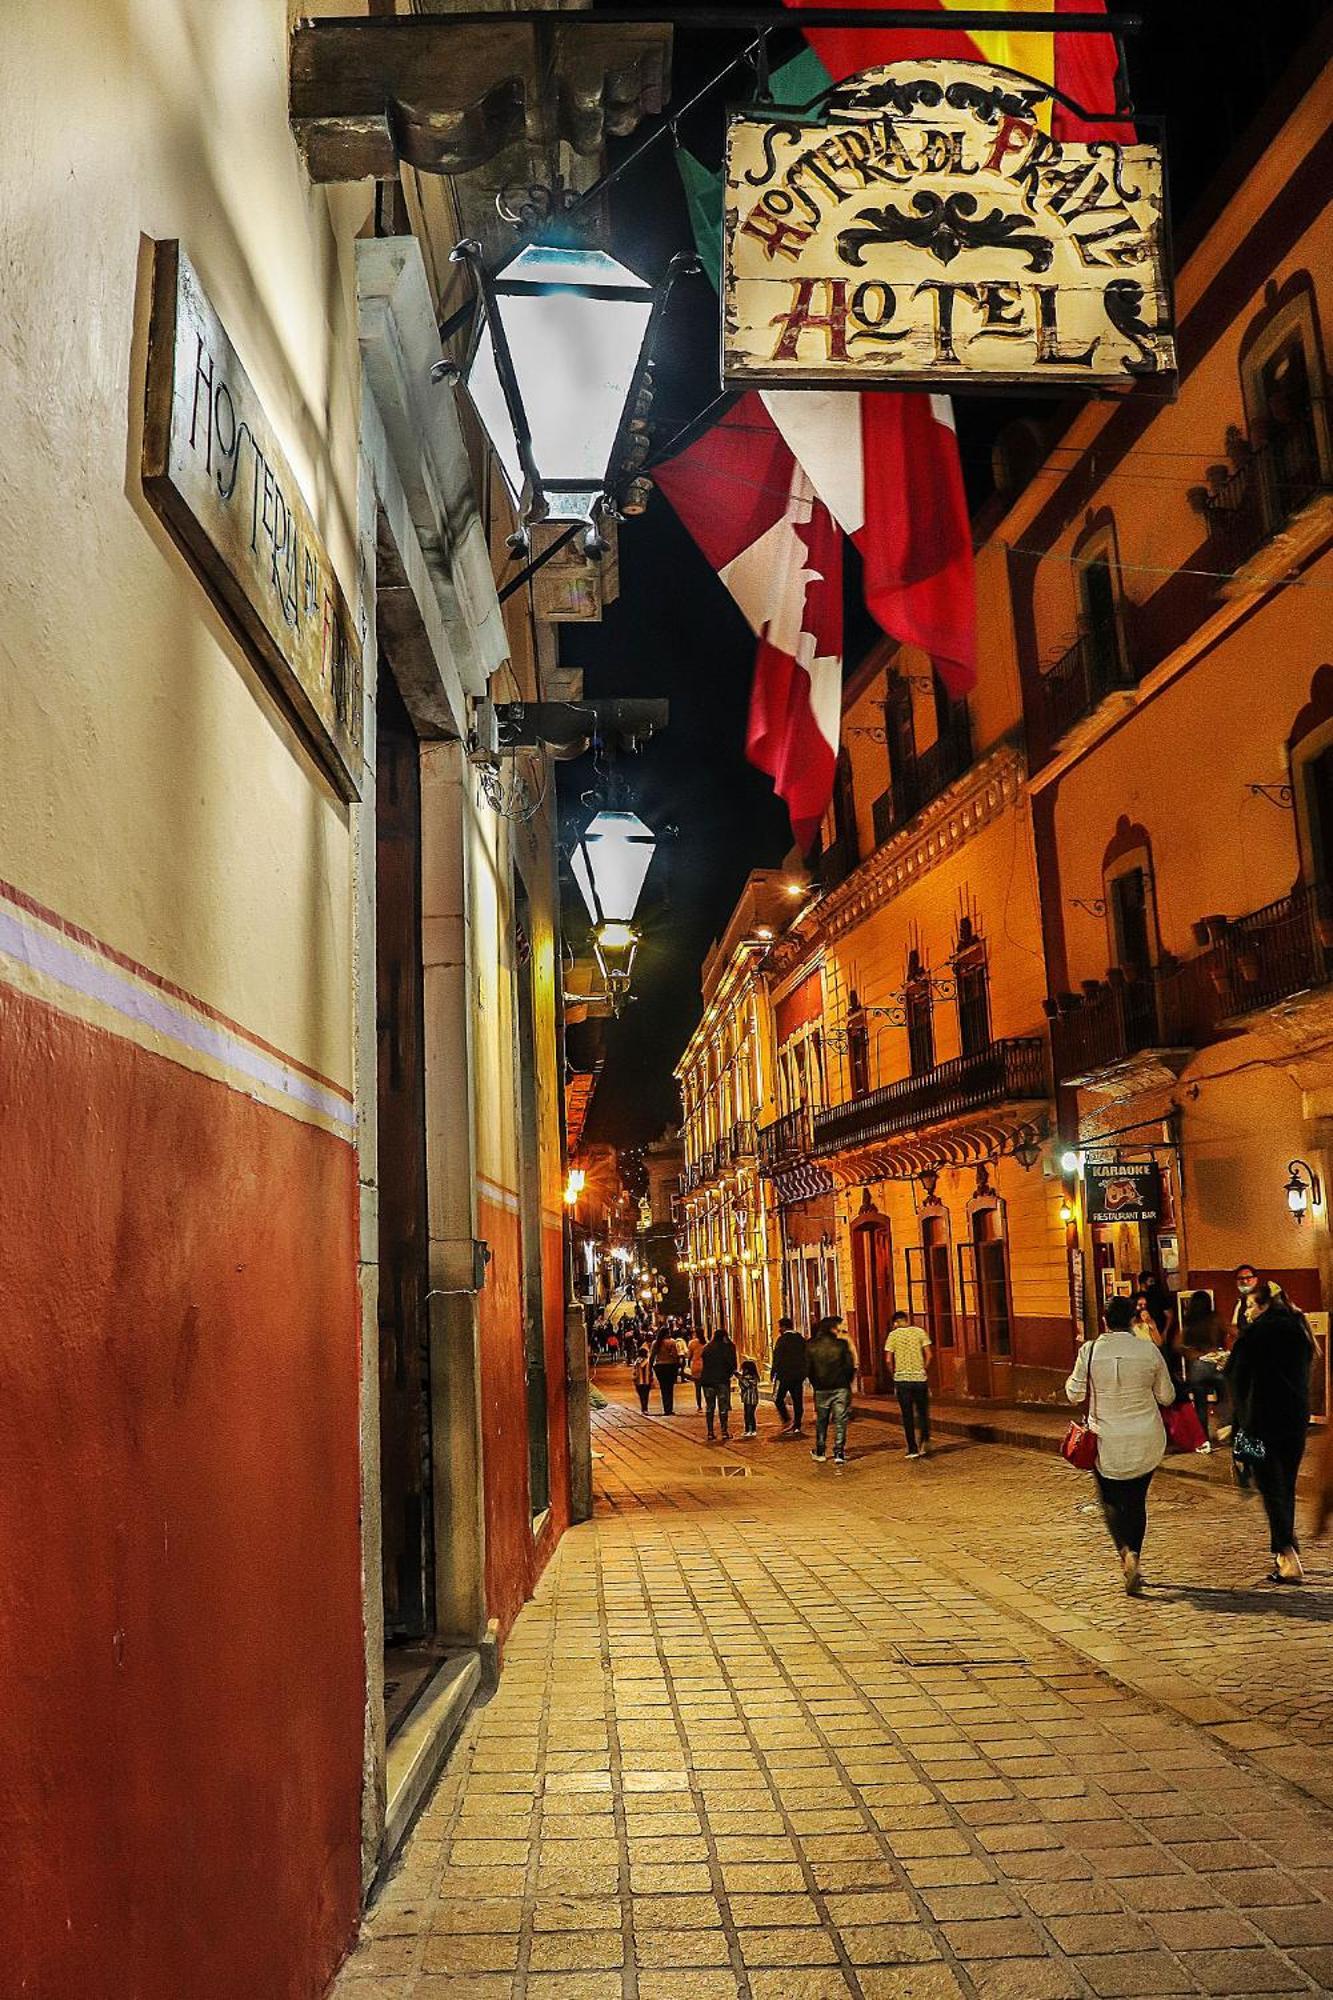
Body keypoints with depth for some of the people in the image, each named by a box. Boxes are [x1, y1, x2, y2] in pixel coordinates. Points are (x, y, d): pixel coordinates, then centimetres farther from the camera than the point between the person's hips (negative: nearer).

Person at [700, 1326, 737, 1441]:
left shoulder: (706, 1348, 8)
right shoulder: (726, 1348, -7)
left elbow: (704, 1364, 12)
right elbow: (732, 1364, -9)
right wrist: (731, 1372, 10)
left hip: (707, 1380, 4)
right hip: (722, 1380, -4)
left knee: (709, 1406, 10)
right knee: (723, 1407, 2)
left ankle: (710, 1432, 8)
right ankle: (725, 1431, 0)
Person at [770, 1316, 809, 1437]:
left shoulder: (782, 1340, -9)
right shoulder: (801, 1339, 11)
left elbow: (777, 1358, -12)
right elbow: (806, 1357, 15)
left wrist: (773, 1372, -4)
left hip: (785, 1374, -6)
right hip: (799, 1375, 6)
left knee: (778, 1398, 3)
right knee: (798, 1401, 7)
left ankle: (787, 1421, -12)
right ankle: (797, 1427, 5)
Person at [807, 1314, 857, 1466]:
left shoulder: (811, 1346, -1)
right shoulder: (842, 1344, -8)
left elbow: (808, 1369, 2)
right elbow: (850, 1366, -8)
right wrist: (848, 1381, 9)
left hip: (821, 1390, 3)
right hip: (841, 1388, -2)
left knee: (821, 1421, 16)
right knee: (840, 1421, 3)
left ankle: (819, 1453, 23)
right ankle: (839, 1454, -2)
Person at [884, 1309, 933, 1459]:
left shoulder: (893, 1335, 1)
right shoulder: (920, 1332, 3)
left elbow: (888, 1360, -4)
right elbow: (928, 1355, -2)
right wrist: (923, 1370, 10)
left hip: (901, 1378, -1)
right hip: (920, 1378, 1)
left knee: (907, 1415, 6)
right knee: (922, 1413, 13)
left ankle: (913, 1449, 5)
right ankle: (925, 1440, -8)